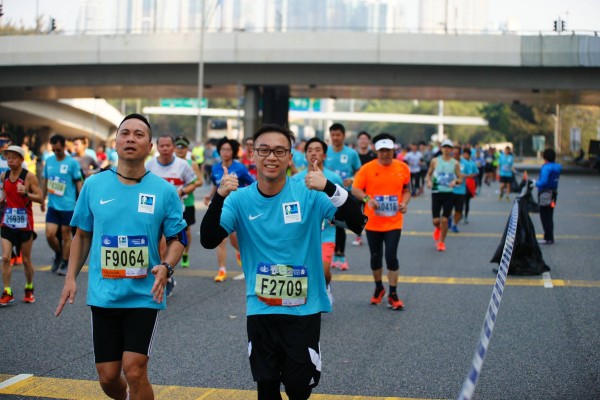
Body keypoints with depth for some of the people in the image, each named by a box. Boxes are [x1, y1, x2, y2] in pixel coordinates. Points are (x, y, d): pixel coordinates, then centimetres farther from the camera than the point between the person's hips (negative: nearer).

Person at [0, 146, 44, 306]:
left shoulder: (29, 176, -10)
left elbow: (40, 197, -12)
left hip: (24, 224, -4)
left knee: (26, 260, 7)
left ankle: (29, 289, 26)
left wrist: (26, 193, -27)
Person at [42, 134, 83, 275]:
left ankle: (65, 264, 16)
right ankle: (58, 254, 25)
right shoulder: (49, 161, 7)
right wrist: (42, 199, 16)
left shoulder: (72, 162, -6)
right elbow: (45, 181, 17)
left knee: (66, 235, 4)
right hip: (52, 205, 4)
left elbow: (79, 183, -3)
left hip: (68, 205, -3)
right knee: (50, 235, -3)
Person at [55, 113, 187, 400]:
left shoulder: (165, 191, -2)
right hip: (103, 295, 2)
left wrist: (166, 266, -17)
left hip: (144, 295, -2)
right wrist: (71, 278, 5)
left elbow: (178, 238, 3)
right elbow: (82, 235, 13)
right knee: (108, 377, 8)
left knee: (134, 370, -12)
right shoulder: (93, 185, 3)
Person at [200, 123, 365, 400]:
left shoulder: (310, 194, -9)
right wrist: (219, 197, -25)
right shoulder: (240, 199, -2)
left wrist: (329, 188, -33)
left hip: (304, 309, -2)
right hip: (260, 310, 2)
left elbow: (357, 222, -17)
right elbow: (208, 241, -11)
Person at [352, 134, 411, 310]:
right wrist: (367, 199, -23)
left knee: (391, 257, -8)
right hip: (372, 222, 0)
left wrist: (404, 203, -8)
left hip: (394, 223, 0)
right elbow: (355, 189, -5)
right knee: (375, 257, 11)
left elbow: (407, 190, 12)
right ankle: (378, 288, 34)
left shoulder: (403, 168, 0)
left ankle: (393, 295, 5)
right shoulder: (367, 168, -6)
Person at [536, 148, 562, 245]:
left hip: (545, 194, -9)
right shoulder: (557, 167, 9)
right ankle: (550, 238, 22)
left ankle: (548, 238, 0)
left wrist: (536, 183, -7)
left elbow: (543, 182, -25)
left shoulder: (546, 167, -18)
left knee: (545, 218, -2)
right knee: (549, 217, 16)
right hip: (553, 193, 9)